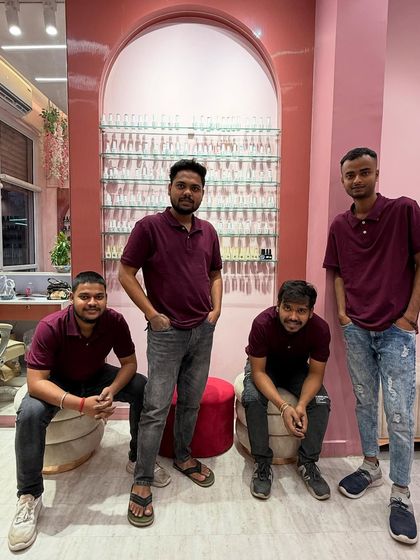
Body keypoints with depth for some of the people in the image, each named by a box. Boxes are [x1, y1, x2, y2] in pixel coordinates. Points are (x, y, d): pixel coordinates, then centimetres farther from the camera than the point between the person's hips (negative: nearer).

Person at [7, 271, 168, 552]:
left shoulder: (115, 321, -23)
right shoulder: (50, 327, -31)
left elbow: (129, 363, -12)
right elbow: (36, 382, -31)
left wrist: (112, 389, -33)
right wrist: (81, 404, -44)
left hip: (97, 378, 2)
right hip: (57, 382, -2)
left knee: (145, 388, -18)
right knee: (30, 414, -32)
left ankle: (138, 459, 3)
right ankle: (30, 497, -10)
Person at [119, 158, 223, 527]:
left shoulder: (208, 232, 8)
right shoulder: (149, 227, -8)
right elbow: (126, 274, -8)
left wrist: (216, 309, 4)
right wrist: (153, 314, -11)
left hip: (203, 330, 5)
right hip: (167, 332, -5)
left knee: (191, 402, 17)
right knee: (156, 408, 1)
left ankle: (183, 457, 39)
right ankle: (142, 482, 18)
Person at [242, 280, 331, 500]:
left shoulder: (320, 329, -27)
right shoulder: (263, 323, -34)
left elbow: (315, 373, -17)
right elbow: (258, 371, -28)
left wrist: (302, 405, -35)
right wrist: (284, 406, -40)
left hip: (298, 368, 2)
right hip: (264, 366, -2)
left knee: (321, 401, -22)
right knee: (253, 398, -30)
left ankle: (307, 462, -3)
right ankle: (262, 463, -12)